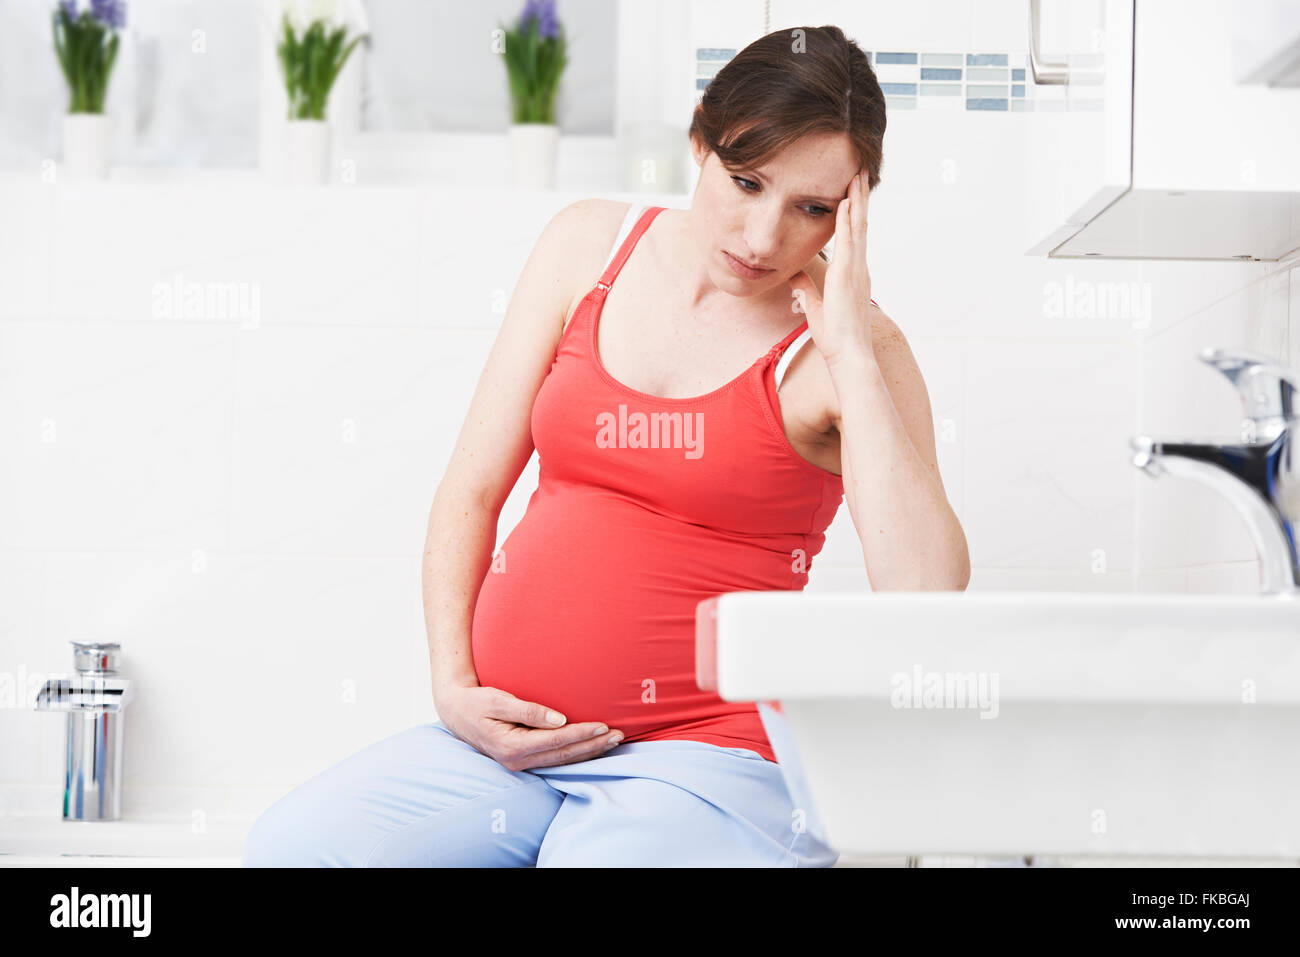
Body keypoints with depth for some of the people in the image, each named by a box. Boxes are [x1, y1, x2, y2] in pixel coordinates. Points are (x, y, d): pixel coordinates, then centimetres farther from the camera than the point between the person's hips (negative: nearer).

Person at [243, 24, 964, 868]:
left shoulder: (840, 346, -6)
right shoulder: (591, 246, 9)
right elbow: (472, 490, 12)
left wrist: (853, 348, -21)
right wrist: (453, 687, -2)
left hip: (702, 760, -4)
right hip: (503, 739, 5)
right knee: (288, 848, -18)